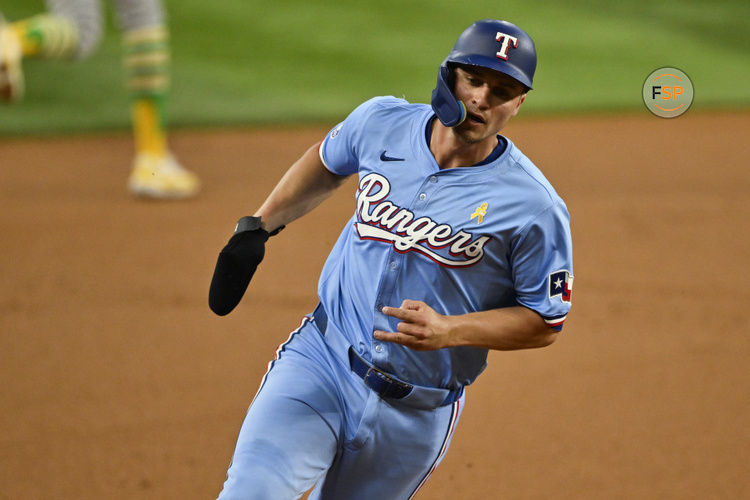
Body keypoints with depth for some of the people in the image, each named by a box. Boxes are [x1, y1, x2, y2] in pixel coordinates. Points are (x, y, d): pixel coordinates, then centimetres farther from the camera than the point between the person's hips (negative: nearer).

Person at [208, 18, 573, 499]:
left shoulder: (534, 207, -15)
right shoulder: (382, 122, -3)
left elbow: (546, 322, -7)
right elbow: (326, 161, 21)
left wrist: (447, 331, -22)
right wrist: (257, 227, 17)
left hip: (416, 414, -1)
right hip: (319, 363, 2)